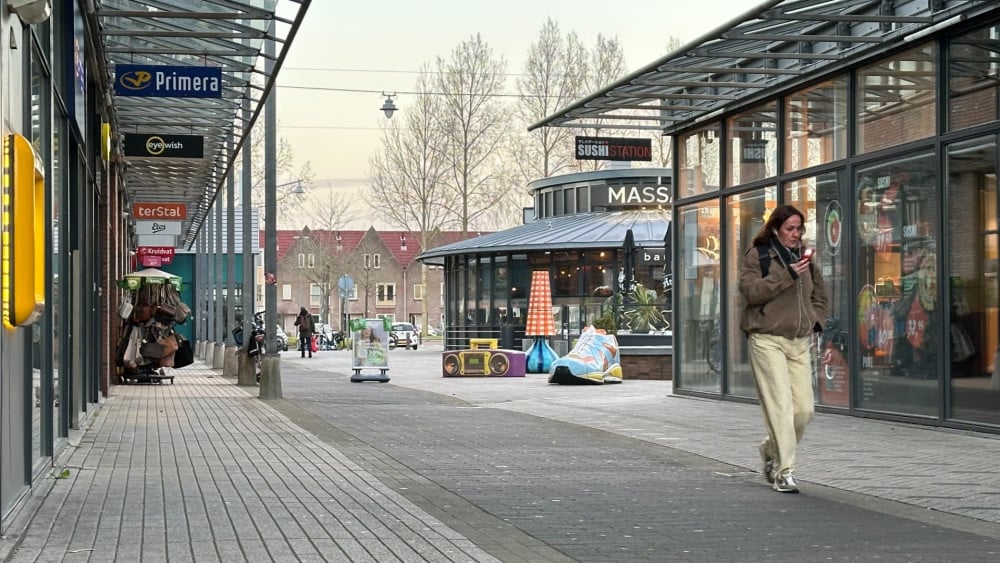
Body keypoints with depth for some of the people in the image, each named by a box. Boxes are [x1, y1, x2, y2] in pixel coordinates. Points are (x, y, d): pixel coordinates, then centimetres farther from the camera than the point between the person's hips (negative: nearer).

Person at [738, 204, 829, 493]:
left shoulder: (804, 257, 19)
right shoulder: (757, 255, 1)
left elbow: (820, 296, 29)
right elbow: (750, 290, -13)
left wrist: (815, 320, 11)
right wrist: (787, 275, -18)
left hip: (799, 341, 6)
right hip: (767, 339, -6)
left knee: (804, 409, 1)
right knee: (780, 405, -12)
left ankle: (772, 449, 26)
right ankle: (784, 471, -8)